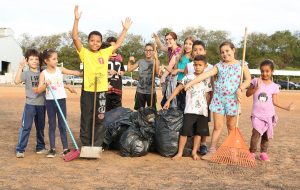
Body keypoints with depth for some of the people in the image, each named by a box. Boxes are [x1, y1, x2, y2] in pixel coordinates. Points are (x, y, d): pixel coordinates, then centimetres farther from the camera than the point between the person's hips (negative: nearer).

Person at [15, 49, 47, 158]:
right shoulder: (26, 73, -4)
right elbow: (17, 81, -21)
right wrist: (20, 67, -24)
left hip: (41, 104, 4)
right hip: (30, 104, -4)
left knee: (40, 127, 14)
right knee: (26, 127, -6)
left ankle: (40, 147, 26)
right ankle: (20, 149, 0)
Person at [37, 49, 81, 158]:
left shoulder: (60, 70, 3)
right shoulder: (44, 73, -3)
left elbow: (74, 73, 5)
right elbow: (39, 90, -8)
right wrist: (45, 85, -24)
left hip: (61, 100, 1)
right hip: (50, 101, -1)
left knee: (62, 125, 5)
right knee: (52, 125, 6)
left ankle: (65, 148, 9)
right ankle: (52, 149, 14)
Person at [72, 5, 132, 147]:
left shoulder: (105, 53, 8)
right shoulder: (84, 53, 0)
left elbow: (118, 44, 18)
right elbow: (75, 38, -11)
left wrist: (125, 29, 16)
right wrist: (76, 19, -20)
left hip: (102, 91, 3)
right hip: (88, 91, -3)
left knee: (100, 120, 9)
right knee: (86, 120, 7)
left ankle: (97, 146, 20)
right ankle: (86, 146, 19)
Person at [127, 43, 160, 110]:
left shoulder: (155, 61, -2)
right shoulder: (140, 61, 6)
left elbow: (157, 72, -22)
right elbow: (129, 69, 10)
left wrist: (156, 58, -30)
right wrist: (130, 61, -5)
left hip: (151, 91, -2)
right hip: (140, 91, 3)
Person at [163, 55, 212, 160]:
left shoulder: (207, 80, 7)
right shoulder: (188, 78, 0)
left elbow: (208, 95, 12)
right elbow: (178, 88, -1)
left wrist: (207, 107, 4)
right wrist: (168, 100, -6)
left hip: (202, 111, 3)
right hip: (190, 110, -2)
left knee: (199, 132, 8)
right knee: (185, 131, -4)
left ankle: (194, 152, 19)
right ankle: (180, 153, 3)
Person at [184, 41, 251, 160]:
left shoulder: (241, 64, 4)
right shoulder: (219, 66, 7)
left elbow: (248, 80, -2)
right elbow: (206, 75, -3)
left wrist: (240, 89, -19)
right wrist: (190, 83, -13)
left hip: (232, 98, -1)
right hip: (218, 98, 1)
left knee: (231, 126, 9)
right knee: (217, 126, 2)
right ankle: (212, 151, 9)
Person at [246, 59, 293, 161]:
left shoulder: (274, 86, 3)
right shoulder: (256, 81, -1)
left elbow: (274, 101, 3)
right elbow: (247, 94, -4)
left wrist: (286, 107, -2)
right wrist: (256, 88, -17)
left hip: (269, 114, 2)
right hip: (257, 114, -2)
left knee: (267, 135, 8)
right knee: (256, 133, -14)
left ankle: (263, 152, 22)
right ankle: (252, 152, -1)